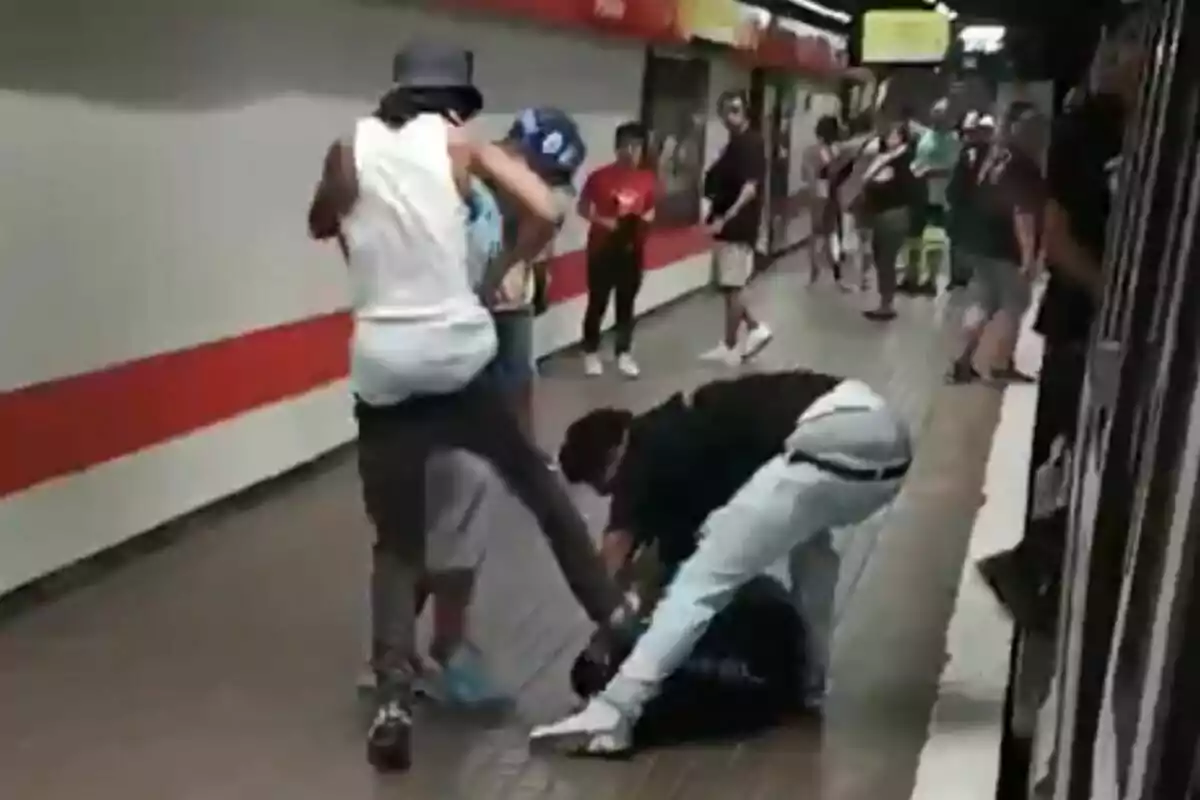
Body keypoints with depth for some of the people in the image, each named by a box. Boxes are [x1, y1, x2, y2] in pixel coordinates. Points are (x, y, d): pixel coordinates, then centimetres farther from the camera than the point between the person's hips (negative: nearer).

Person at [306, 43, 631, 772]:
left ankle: (394, 698, -7)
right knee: (538, 480, 22)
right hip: (459, 353, -1)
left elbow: (322, 226, 24)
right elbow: (545, 213, -6)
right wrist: (502, 269, 8)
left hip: (384, 368, 1)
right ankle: (611, 610, 31)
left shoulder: (350, 149, 7)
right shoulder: (460, 143, 2)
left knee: (397, 544, 9)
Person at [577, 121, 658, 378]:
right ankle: (591, 353, 18)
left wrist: (644, 221, -9)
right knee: (597, 303, 4)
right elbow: (582, 208, -1)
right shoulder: (600, 177, -10)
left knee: (626, 304, 9)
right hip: (602, 250, -3)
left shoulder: (648, 180, -1)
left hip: (632, 251, 3)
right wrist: (605, 222, -16)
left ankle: (624, 354, 19)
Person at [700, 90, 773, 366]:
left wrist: (726, 217, -31)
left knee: (732, 287, -3)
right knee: (726, 286, 14)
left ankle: (730, 348, 5)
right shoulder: (733, 144, 15)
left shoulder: (751, 144, -14)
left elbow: (750, 188, -23)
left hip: (739, 226, -10)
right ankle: (755, 328, 22)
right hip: (728, 226, 10)